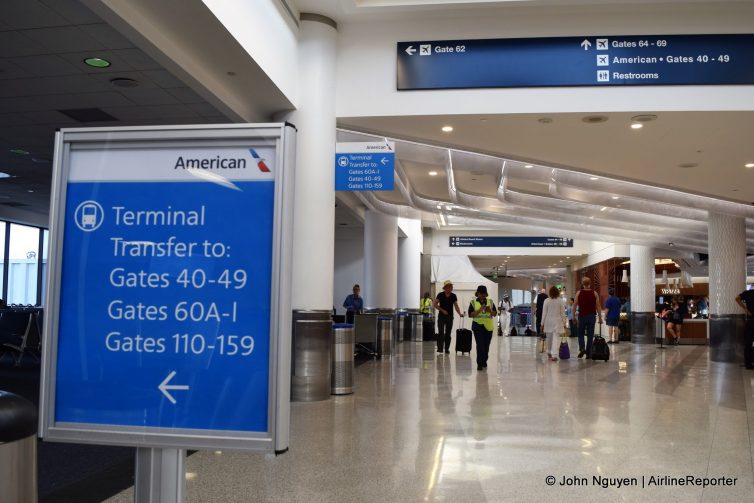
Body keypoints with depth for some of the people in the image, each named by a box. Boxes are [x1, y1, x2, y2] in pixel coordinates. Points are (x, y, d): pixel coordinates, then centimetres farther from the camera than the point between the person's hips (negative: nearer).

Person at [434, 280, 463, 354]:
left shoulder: (453, 296, 3)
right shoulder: (440, 295, -4)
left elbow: (456, 306, -1)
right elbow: (435, 304, -4)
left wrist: (460, 313, -17)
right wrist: (442, 310, -14)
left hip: (450, 317, 3)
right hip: (441, 316, -2)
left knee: (448, 333, 6)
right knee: (441, 332, -9)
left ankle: (447, 349, 12)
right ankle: (439, 348, -5)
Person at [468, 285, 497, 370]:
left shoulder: (490, 302, 9)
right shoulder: (473, 302, 1)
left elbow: (495, 314, 9)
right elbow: (470, 314, -5)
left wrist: (490, 311, -12)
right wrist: (479, 310, -18)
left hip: (488, 326, 3)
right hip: (478, 326, -3)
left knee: (486, 346, 8)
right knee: (480, 345, -11)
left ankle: (484, 362, 23)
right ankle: (479, 364, -8)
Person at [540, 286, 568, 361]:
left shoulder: (546, 301, -4)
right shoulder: (560, 301, -5)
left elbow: (544, 313, -2)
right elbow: (562, 313, -1)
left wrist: (542, 323, 4)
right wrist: (564, 323, 9)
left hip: (548, 321, 2)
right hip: (557, 321, -1)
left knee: (549, 338, 16)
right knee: (555, 339, -4)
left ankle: (549, 353, 33)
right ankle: (554, 355, -14)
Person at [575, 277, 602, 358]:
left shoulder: (579, 293, -2)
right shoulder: (594, 293, 0)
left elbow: (575, 305, -3)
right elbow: (598, 306, -2)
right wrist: (600, 318, 3)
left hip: (582, 316, -1)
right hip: (592, 316, 1)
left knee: (581, 334, 13)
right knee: (590, 335, 8)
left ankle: (582, 348, -6)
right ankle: (588, 352, 9)